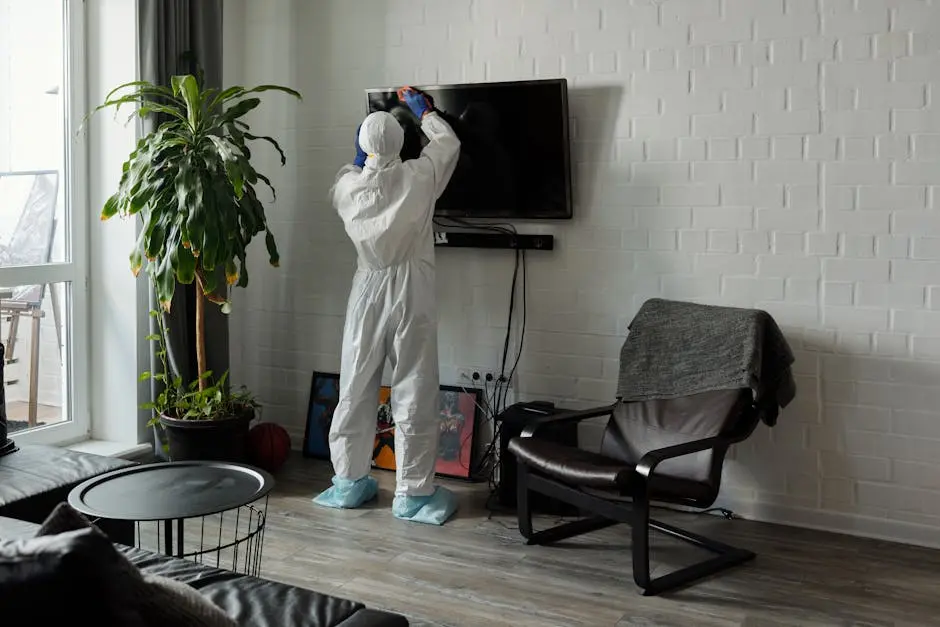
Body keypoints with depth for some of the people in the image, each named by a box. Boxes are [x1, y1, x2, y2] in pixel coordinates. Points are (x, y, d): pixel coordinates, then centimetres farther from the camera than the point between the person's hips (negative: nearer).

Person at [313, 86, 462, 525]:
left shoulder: (347, 187, -1)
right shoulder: (418, 177, -6)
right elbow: (448, 142, 14)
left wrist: (357, 160, 38)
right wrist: (422, 109, 27)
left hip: (367, 292, 3)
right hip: (411, 292, -3)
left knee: (356, 389, 12)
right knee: (414, 394, 2)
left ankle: (349, 482, 21)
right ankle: (413, 493, 6)